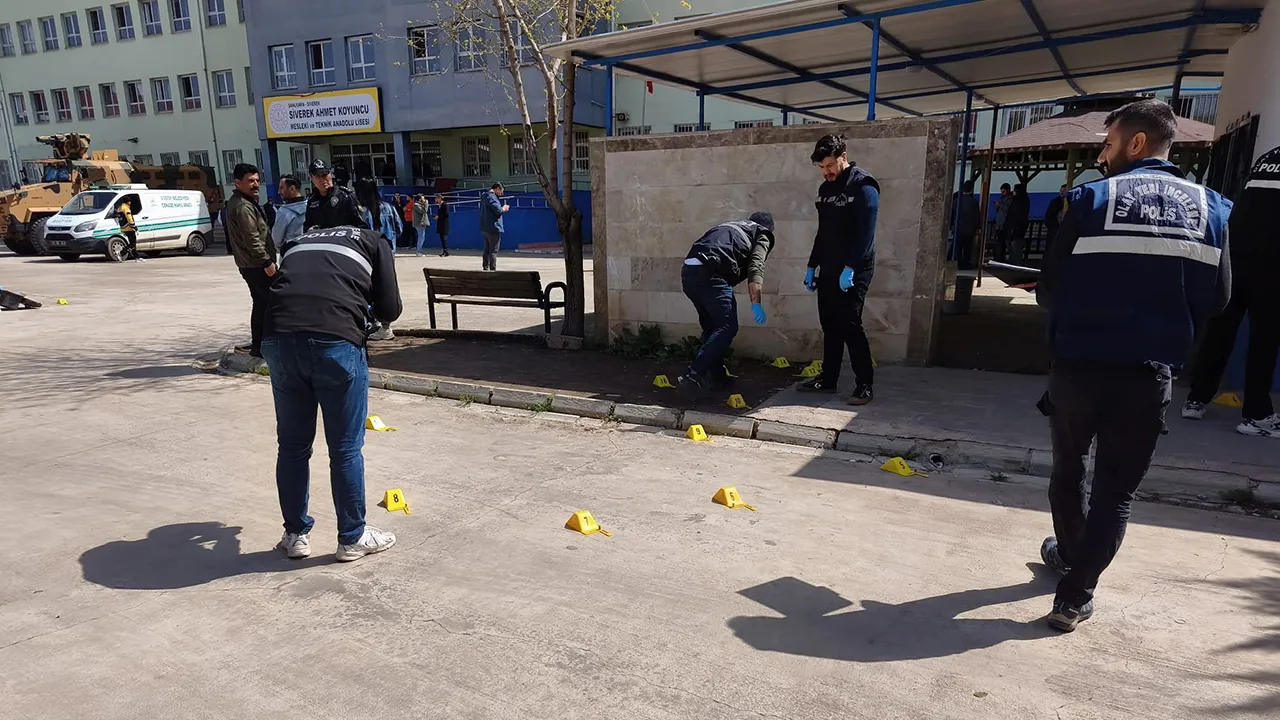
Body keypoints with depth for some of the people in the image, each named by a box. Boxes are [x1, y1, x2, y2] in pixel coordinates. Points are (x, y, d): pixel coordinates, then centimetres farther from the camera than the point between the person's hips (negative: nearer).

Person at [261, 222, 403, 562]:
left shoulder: (296, 242, 32)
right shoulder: (374, 243, 21)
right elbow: (389, 310, 14)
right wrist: (363, 304, 35)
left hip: (279, 338, 4)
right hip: (337, 341, -4)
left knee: (292, 445, 18)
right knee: (346, 449, 10)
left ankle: (296, 534, 33)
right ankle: (352, 538, 25)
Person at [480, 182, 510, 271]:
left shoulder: (484, 196, 18)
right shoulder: (492, 197, -14)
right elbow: (498, 211, -22)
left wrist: (502, 208, 16)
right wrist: (504, 208, -2)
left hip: (485, 228, 10)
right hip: (493, 228, -10)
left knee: (487, 250, 15)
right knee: (494, 251, -7)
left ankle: (486, 269, 20)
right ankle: (493, 270, -7)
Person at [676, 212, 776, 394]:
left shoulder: (730, 227, 38)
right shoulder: (761, 235, 18)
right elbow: (755, 268, -1)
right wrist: (756, 303, -8)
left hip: (688, 271, 8)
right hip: (710, 274, -7)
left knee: (711, 326, 18)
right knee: (727, 327, -6)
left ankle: (716, 376, 21)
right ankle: (693, 374, -18)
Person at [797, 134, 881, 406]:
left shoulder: (863, 185, -10)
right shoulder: (825, 188, 15)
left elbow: (865, 232, -18)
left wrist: (850, 268, -24)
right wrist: (812, 266, 17)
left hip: (854, 271, -8)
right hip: (828, 269, 8)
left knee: (850, 325, -9)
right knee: (830, 325, 10)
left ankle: (865, 385, -2)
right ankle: (828, 379, 18)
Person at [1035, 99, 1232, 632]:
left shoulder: (1092, 198, -6)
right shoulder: (1210, 208, 3)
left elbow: (1048, 290, -6)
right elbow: (1217, 298, 5)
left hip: (1078, 364, -1)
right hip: (1150, 373, 2)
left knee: (1067, 468, 21)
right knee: (1117, 489, 10)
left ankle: (1069, 553, 41)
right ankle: (1075, 594, 8)